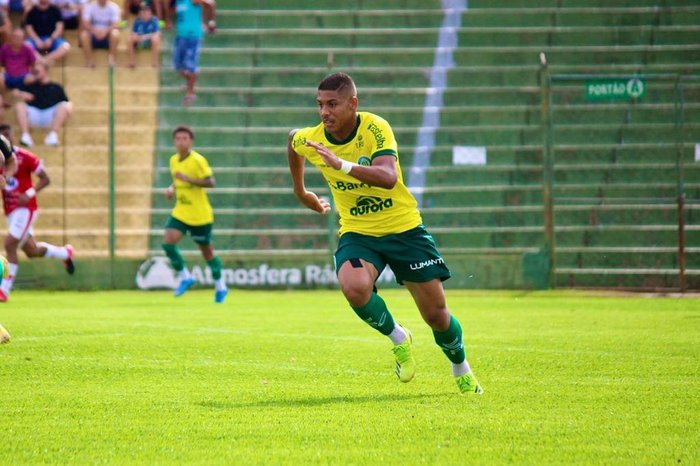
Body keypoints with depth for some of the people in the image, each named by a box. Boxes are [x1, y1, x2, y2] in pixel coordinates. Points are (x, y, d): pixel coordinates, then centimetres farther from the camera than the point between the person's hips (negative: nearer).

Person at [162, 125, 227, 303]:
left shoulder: (198, 160, -15)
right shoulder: (173, 160, 6)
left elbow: (210, 182, -21)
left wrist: (188, 179, -30)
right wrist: (172, 188, 1)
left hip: (200, 215, -6)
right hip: (180, 213, 6)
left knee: (206, 250, 5)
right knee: (168, 242, -15)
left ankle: (220, 286, 24)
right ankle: (185, 277, 2)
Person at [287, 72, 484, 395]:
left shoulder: (375, 128, -22)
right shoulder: (311, 139, -9)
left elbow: (389, 178, -38)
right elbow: (293, 140, 18)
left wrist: (342, 165, -49)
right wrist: (301, 192, 26)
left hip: (404, 228, -2)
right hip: (357, 232, 2)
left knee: (437, 315, 1)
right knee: (354, 287, -31)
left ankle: (462, 371, 33)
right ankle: (398, 338, -1)